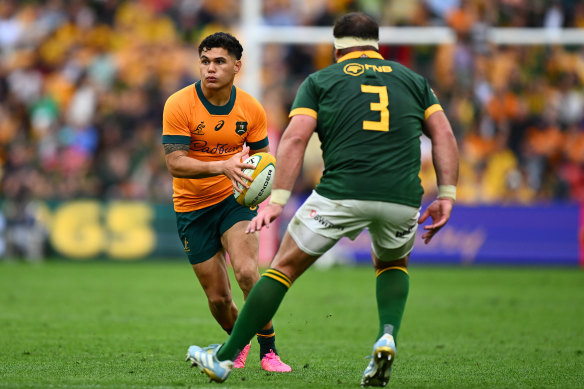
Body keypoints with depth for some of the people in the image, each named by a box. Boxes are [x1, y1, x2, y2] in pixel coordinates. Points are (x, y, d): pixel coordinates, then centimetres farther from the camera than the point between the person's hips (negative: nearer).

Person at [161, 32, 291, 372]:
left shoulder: (251, 109, -6)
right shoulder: (179, 105, -15)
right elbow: (175, 163, -22)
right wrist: (222, 166, -36)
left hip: (234, 198, 1)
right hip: (192, 206, -1)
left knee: (247, 272, -24)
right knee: (218, 297, 1)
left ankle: (269, 351, -11)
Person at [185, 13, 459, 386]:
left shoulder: (320, 80, 14)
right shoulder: (413, 79, 21)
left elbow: (295, 137, 0)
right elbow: (444, 134, 9)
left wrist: (277, 200, -3)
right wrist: (446, 195, 7)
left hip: (342, 193, -2)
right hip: (402, 198, 2)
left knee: (285, 266, 13)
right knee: (393, 264, 32)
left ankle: (224, 357, 13)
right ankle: (388, 336, 6)